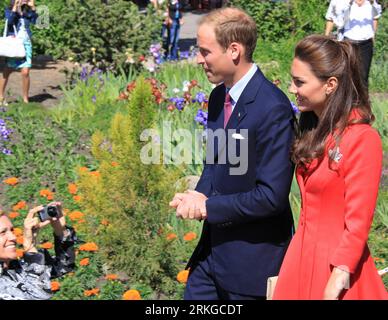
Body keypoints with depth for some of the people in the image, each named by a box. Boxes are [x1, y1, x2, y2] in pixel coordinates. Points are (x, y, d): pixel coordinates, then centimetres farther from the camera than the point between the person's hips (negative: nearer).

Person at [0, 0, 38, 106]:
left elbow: (35, 20, -6)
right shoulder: (9, 10, 4)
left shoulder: (27, 12, 10)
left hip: (26, 44, 1)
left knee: (25, 72, -8)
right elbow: (9, 20, -15)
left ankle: (25, 99, 2)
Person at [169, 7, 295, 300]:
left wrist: (208, 207, -16)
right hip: (214, 248, 8)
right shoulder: (219, 97, 6)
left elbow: (271, 196, -24)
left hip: (254, 257, -8)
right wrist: (201, 195, -4)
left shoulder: (273, 109, -22)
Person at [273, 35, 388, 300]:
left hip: (337, 263, -7)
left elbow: (358, 223, -17)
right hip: (303, 255, 7)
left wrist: (335, 286, -18)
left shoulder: (362, 139, -18)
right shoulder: (313, 130, 7)